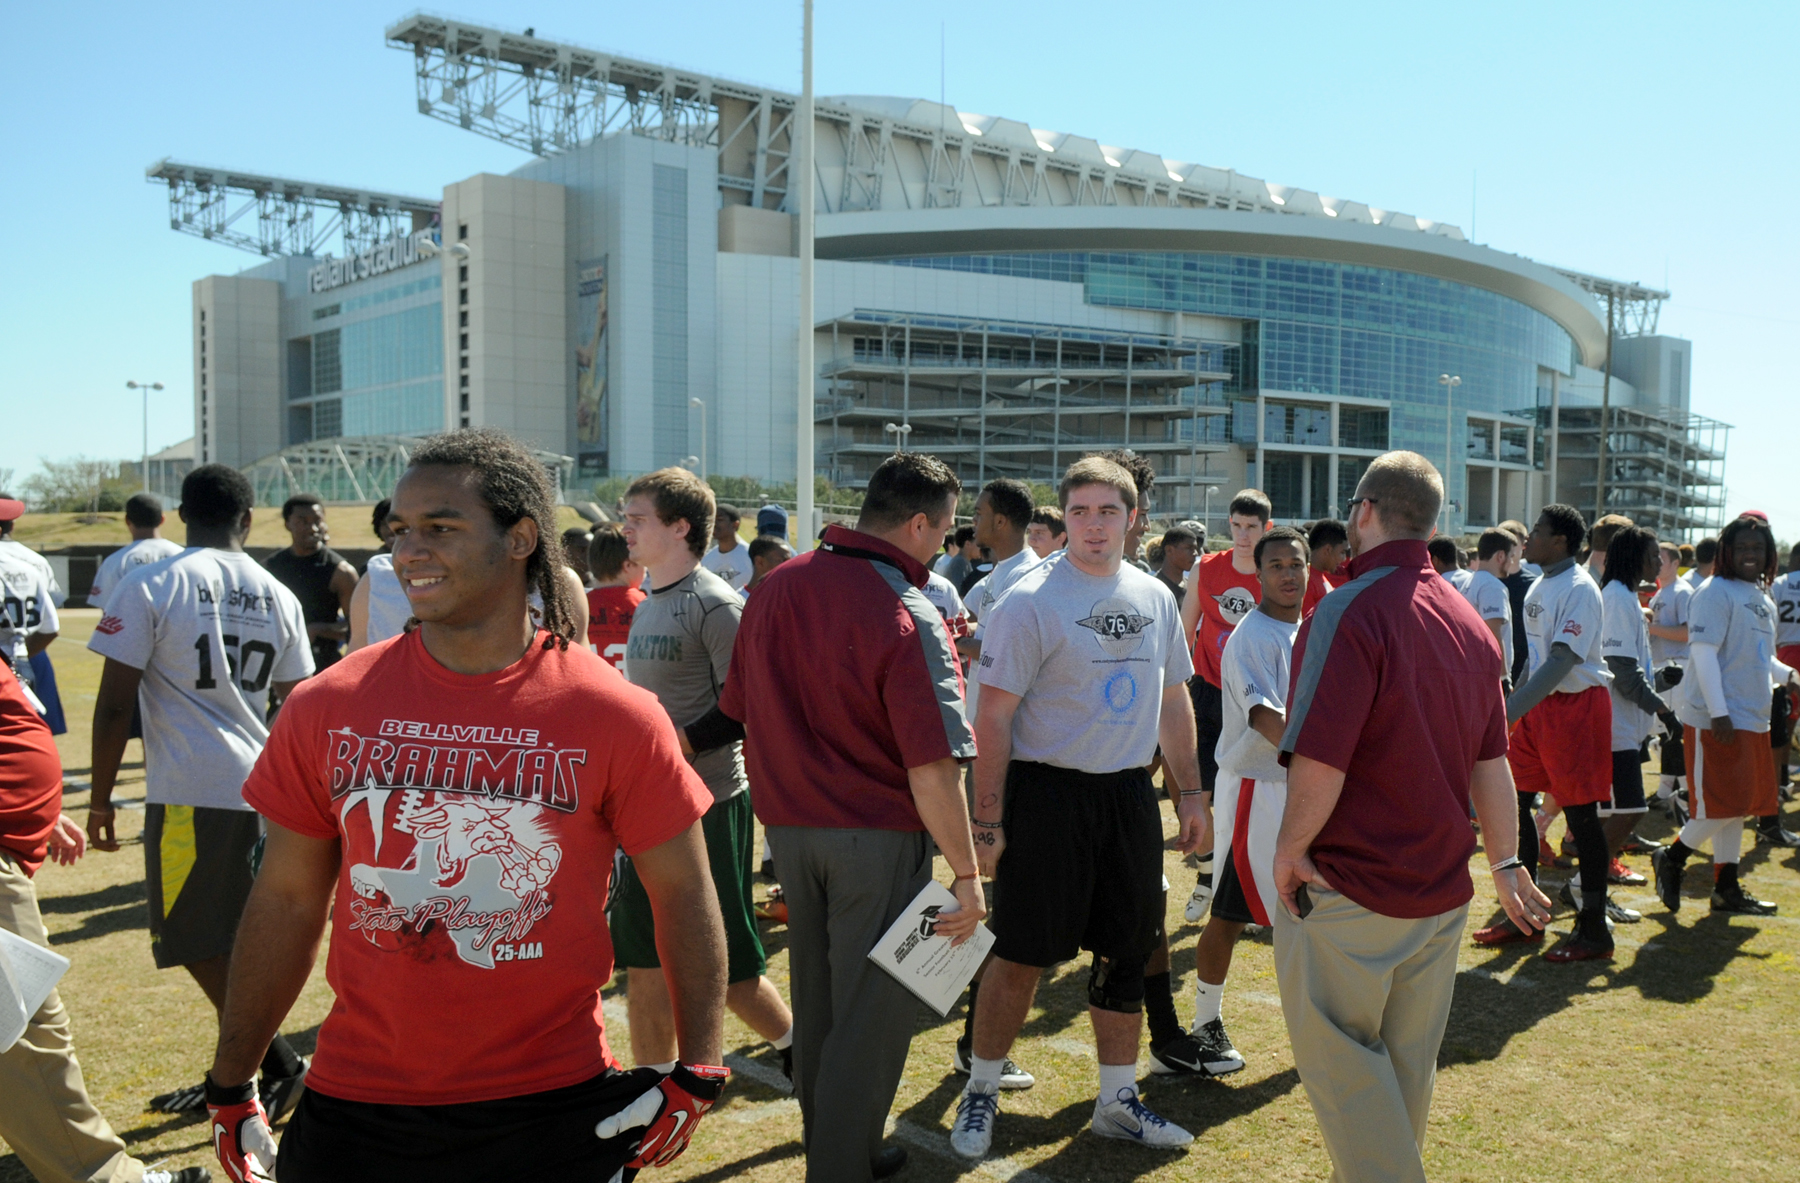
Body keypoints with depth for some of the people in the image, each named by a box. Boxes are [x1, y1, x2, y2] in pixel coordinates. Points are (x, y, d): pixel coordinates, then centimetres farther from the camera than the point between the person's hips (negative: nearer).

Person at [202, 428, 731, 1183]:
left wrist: (697, 1077, -6)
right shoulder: (327, 709, -2)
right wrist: (230, 1088, 9)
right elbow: (287, 901, 6)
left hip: (553, 1115, -2)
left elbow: (685, 898, -3)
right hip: (356, 1111, 2)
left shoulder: (615, 717, -9)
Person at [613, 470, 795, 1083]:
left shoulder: (715, 605, -13)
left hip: (707, 805, -8)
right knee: (644, 957, 13)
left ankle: (794, 1044, 26)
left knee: (724, 965, 1)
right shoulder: (647, 606, 13)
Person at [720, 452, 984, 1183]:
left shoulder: (774, 588, 1)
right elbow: (932, 768, -22)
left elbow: (742, 713, 9)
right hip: (878, 835, -7)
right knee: (871, 1013, 7)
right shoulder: (908, 616, -19)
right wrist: (966, 874, -14)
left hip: (789, 825, 7)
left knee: (816, 1000, 20)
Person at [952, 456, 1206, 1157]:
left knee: (1127, 952, 13)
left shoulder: (1155, 597, 8)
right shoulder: (1031, 600, -10)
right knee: (1023, 955, 1)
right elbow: (993, 717, -12)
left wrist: (1189, 791, 13)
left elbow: (1173, 700, 18)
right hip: (1049, 792, -6)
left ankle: (1117, 1101, 28)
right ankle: (981, 1092, 21)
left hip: (1130, 794, 6)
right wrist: (987, 822, -16)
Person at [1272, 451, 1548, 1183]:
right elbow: (1490, 760, 9)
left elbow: (1320, 759, -25)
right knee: (1408, 1065, 19)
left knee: (1340, 1059, 4)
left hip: (1349, 889, -7)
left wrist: (1291, 848, -12)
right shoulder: (1468, 621, 6)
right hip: (1442, 889, 8)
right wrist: (1504, 862, 17)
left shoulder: (1351, 610, -17)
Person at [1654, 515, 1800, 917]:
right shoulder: (1715, 593, -11)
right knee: (1724, 803, -9)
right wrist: (1718, 712, -22)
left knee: (1740, 804, 10)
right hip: (1716, 718, -9)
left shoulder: (1762, 599, 17)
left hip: (1751, 717, 9)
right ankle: (1672, 857, 11)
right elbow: (1703, 653, -17)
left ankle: (1727, 888, 17)